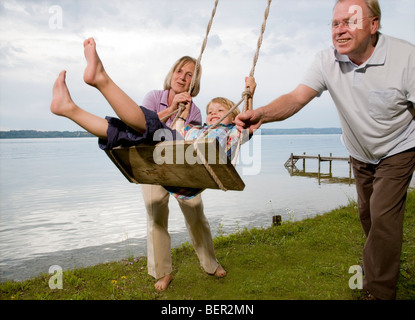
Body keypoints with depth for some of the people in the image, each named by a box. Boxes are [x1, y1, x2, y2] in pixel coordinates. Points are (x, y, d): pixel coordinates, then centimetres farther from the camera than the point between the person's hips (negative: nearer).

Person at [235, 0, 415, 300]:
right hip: (360, 154, 4)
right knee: (367, 214, 19)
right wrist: (261, 113, -49)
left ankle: (379, 292, 10)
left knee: (383, 216, -10)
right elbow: (297, 98, -29)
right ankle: (379, 261, 49)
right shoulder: (328, 61, -18)